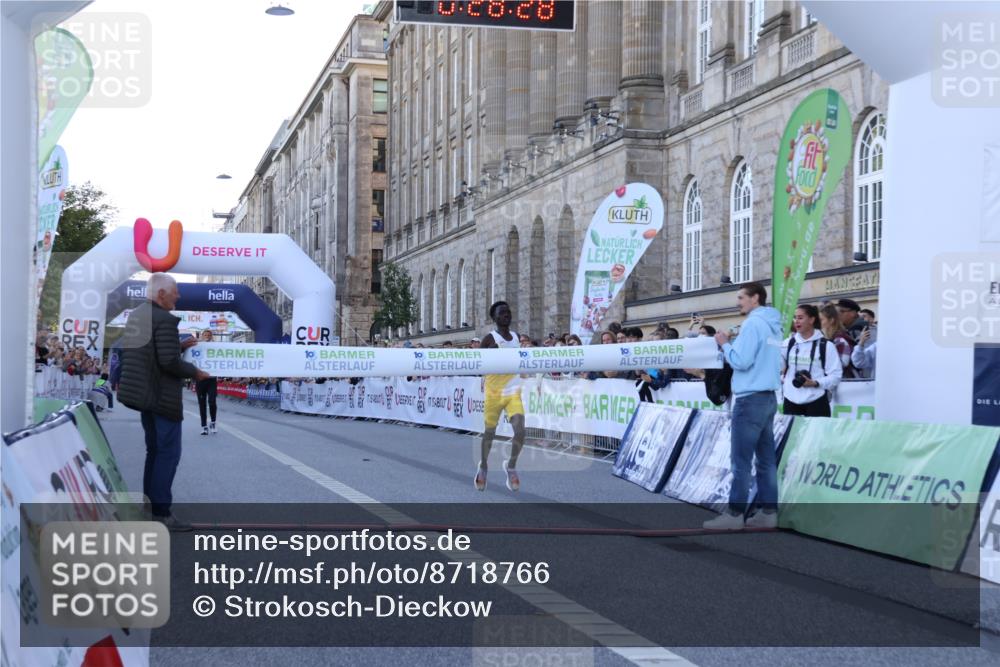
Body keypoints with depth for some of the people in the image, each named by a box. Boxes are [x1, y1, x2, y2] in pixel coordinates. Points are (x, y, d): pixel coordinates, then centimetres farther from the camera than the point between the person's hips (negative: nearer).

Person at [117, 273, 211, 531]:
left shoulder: (136, 316, 11)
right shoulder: (164, 320, -18)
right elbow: (169, 362, -24)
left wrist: (180, 346, 15)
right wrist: (195, 372, -10)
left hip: (144, 395, 10)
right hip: (163, 397, -10)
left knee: (155, 451, 18)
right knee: (168, 454, -5)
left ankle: (149, 506, 23)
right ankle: (161, 513, -5)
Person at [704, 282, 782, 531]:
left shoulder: (753, 323, -12)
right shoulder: (773, 326, 16)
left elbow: (740, 361, -17)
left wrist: (725, 344, -2)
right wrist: (732, 345, 13)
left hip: (751, 399, -9)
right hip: (768, 398, 9)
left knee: (741, 460, -6)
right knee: (766, 458, 8)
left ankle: (735, 514, -5)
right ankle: (769, 512, 9)